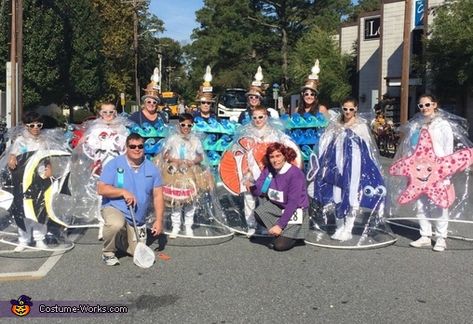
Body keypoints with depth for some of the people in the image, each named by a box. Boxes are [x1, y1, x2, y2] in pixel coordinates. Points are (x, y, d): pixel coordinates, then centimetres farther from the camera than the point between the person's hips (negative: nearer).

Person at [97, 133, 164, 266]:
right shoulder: (114, 164, -8)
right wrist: (123, 192, -25)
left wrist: (159, 220, -6)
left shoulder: (151, 169, 0)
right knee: (116, 224, -39)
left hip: (138, 220, 4)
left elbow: (157, 196, 2)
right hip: (114, 208, -4)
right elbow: (101, 189, -12)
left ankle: (119, 240, 34)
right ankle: (108, 252, -8)